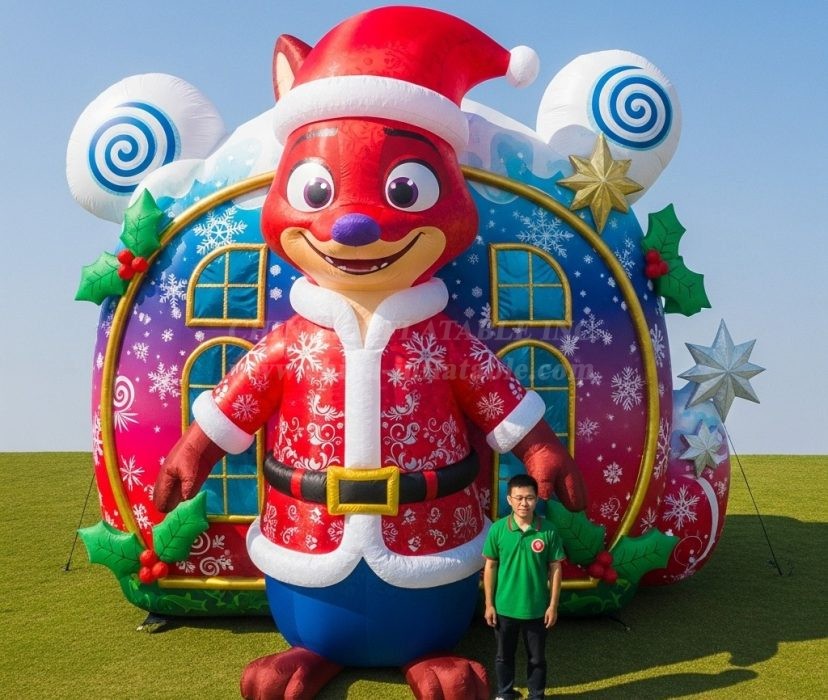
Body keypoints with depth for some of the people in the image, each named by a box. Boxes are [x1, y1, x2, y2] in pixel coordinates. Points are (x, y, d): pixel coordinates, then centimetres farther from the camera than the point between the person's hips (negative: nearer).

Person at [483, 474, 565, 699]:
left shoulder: (548, 530, -12)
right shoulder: (498, 529, -11)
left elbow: (555, 569, -4)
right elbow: (490, 567, -2)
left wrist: (553, 605, -4)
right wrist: (489, 604, -1)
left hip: (537, 608, 0)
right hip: (505, 607, 1)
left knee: (537, 658, 17)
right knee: (504, 656, 19)